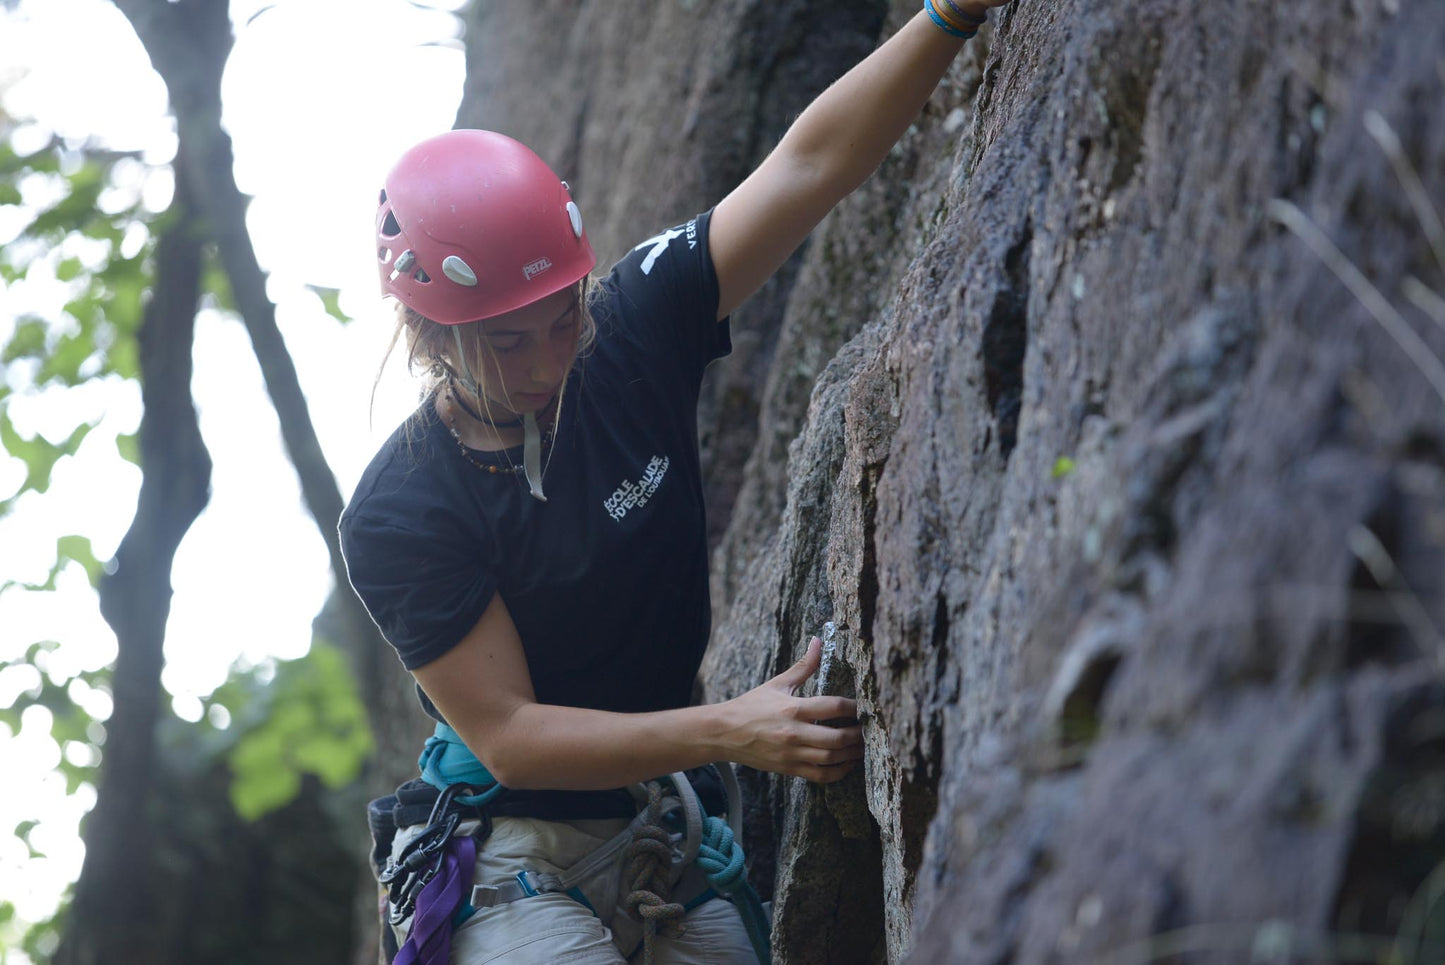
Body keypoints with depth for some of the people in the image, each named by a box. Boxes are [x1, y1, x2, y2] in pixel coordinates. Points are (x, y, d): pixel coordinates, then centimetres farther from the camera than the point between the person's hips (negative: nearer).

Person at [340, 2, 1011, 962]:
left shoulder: (630, 332, -6)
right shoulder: (396, 512, -17)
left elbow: (809, 161, -10)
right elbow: (504, 733, -18)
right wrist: (730, 733, -27)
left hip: (669, 838, 5)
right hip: (510, 859, -5)